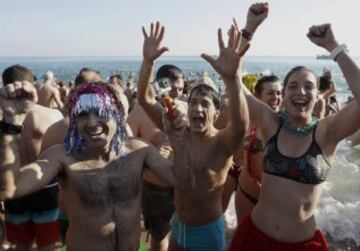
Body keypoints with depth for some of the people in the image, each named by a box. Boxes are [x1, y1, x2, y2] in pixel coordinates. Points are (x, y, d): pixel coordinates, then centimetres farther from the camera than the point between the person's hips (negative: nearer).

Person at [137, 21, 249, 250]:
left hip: (208, 231, -4)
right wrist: (148, 61, -31)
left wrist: (232, 78, -60)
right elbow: (144, 99, -16)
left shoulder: (223, 143, -20)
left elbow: (241, 124, -44)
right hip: (178, 225, 4)